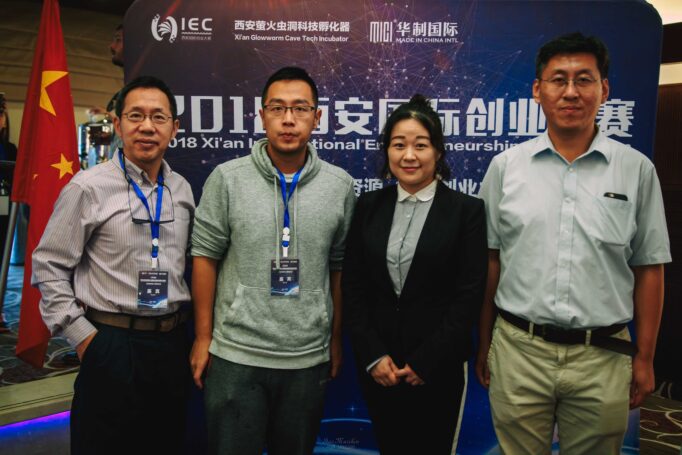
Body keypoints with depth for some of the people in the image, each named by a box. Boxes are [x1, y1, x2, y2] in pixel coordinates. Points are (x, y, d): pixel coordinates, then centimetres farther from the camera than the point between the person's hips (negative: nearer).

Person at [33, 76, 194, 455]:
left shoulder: (182, 190, 6)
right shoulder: (89, 188, -9)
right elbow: (49, 266, -5)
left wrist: (191, 328, 10)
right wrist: (81, 335, -8)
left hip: (173, 343, 5)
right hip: (112, 343, -4)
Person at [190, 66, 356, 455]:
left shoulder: (340, 185, -1)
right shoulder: (227, 178, -5)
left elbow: (338, 267, 6)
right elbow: (206, 257, -2)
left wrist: (337, 339, 9)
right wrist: (203, 337, -1)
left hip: (309, 358, 2)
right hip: (234, 355, -1)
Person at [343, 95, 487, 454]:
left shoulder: (467, 210, -5)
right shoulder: (369, 206, 3)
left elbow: (469, 296, -9)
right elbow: (353, 287, 1)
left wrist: (426, 362, -11)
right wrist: (372, 356, -6)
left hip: (439, 368, -2)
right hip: (377, 367, 3)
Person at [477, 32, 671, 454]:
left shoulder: (637, 169, 0)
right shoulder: (505, 166, 0)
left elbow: (649, 270, 4)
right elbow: (491, 261, 4)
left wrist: (644, 359, 3)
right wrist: (484, 344, 7)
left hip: (603, 356, 0)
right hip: (518, 350, 0)